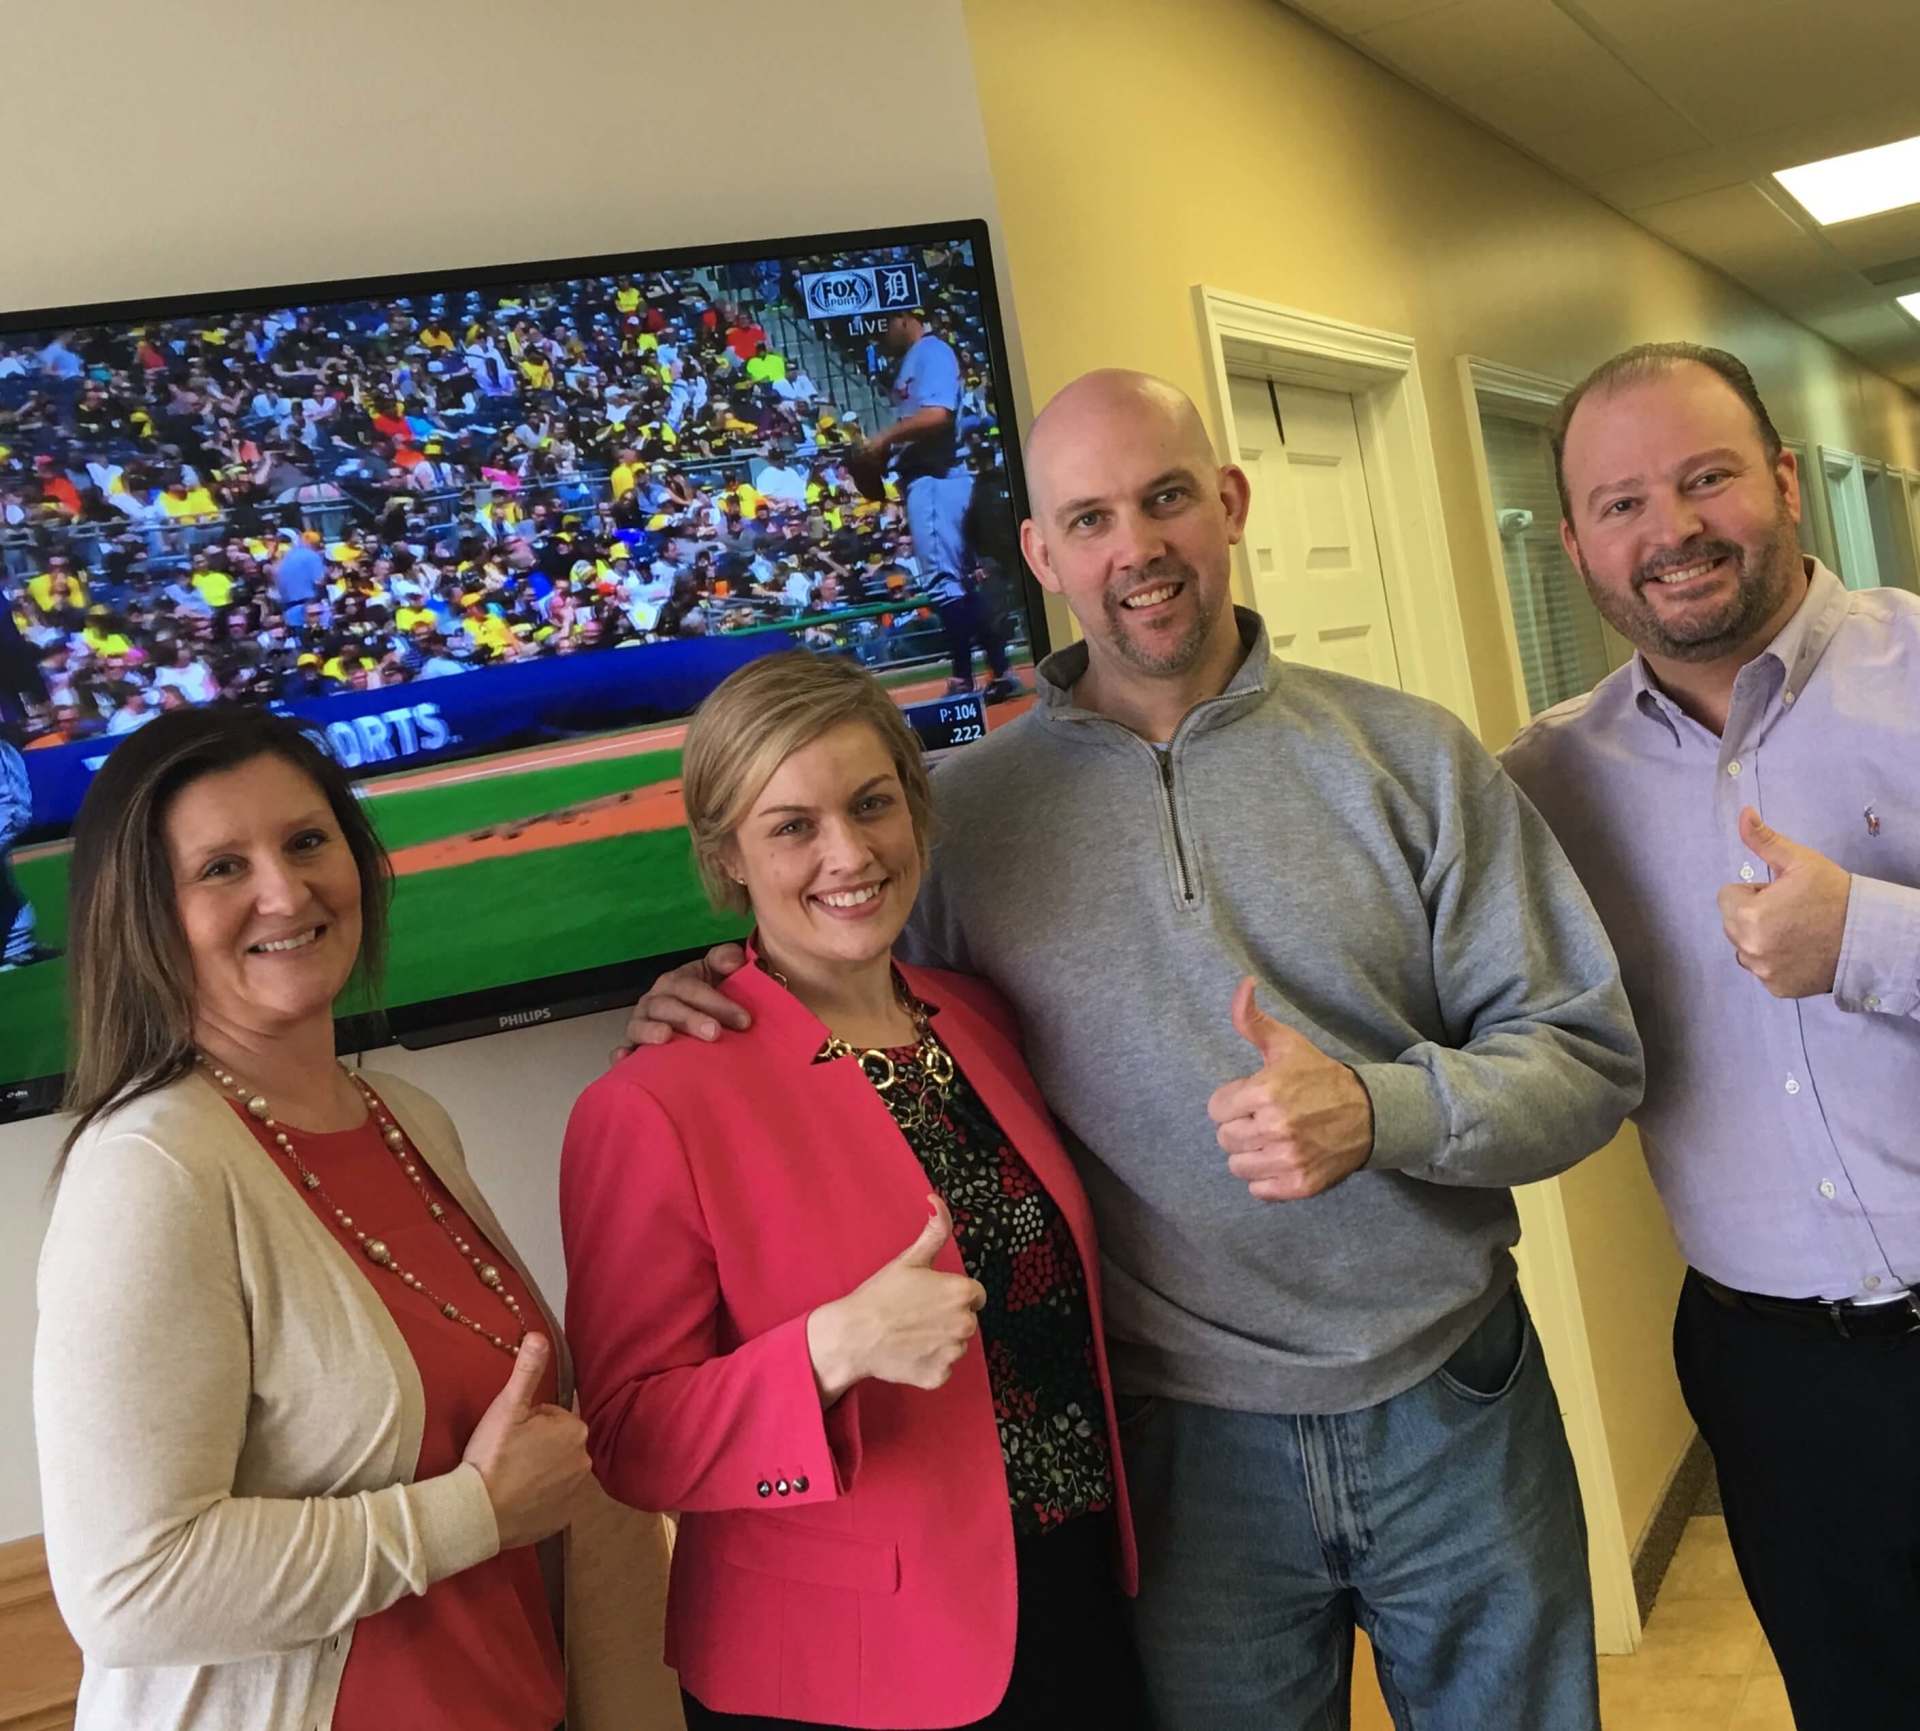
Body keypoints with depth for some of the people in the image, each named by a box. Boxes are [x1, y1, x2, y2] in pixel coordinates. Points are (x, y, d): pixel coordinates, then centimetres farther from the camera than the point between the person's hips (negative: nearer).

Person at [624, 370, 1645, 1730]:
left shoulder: (1409, 757, -3)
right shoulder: (966, 807, -3)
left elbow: (1588, 1054, -4)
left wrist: (1382, 1110, -22)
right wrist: (724, 1012, -11)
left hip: (1453, 1408, 1)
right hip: (1187, 1448, 0)